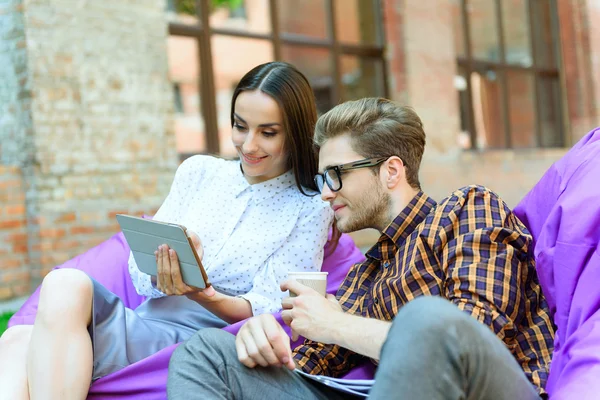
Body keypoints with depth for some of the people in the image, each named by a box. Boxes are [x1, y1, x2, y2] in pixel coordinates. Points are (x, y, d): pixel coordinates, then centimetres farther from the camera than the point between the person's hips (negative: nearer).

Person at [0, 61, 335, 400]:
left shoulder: (311, 207, 3)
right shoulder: (198, 171, 14)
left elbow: (266, 312, -3)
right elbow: (142, 278, 12)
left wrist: (202, 295, -22)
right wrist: (165, 270, -13)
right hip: (145, 326, 5)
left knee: (65, 288, -29)